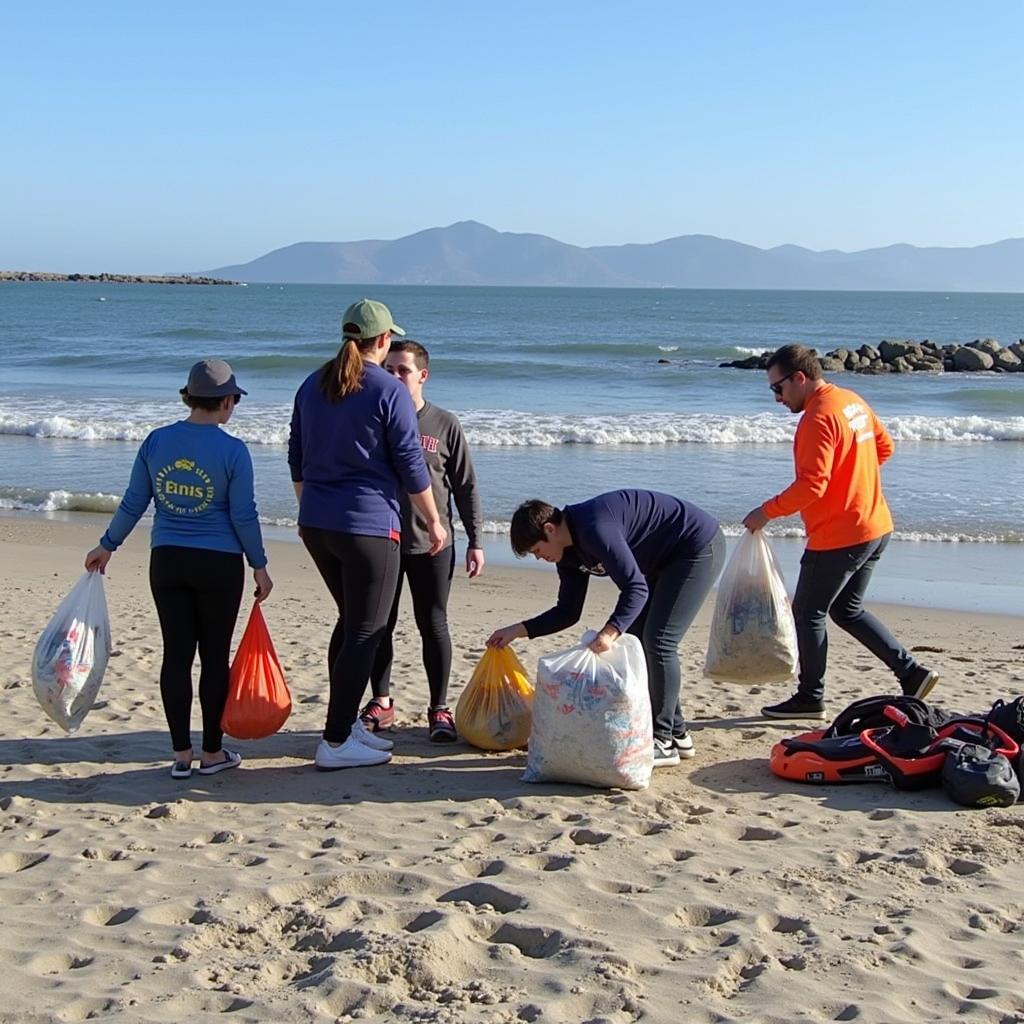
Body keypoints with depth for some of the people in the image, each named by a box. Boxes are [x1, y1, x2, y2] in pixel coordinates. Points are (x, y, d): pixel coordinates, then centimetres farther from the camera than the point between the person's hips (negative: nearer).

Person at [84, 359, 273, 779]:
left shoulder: (156, 441, 0)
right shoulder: (232, 450, -11)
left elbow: (133, 503, 5)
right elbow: (243, 515, -9)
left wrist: (107, 546, 17)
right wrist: (259, 565, 3)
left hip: (167, 560, 4)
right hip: (219, 564, -3)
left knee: (176, 654, 8)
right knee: (214, 655, 7)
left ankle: (181, 754, 12)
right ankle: (212, 752, 15)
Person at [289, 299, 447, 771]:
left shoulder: (312, 385, 9)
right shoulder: (389, 391, -10)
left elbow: (297, 458, 16)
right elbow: (411, 466, -9)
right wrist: (434, 522, 1)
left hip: (316, 524, 7)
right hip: (367, 526, -7)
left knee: (350, 620, 21)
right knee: (365, 631, 0)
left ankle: (346, 724, 25)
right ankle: (335, 743, 0)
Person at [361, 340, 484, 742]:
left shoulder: (445, 424, -1)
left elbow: (465, 486, 3)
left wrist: (475, 541, 1)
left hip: (431, 544, -2)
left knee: (433, 625, 3)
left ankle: (439, 709, 12)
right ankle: (381, 702, 23)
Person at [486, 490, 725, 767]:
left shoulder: (594, 529, -29)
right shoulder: (569, 552, 2)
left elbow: (636, 588, -32)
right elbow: (568, 612, 8)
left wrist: (610, 632, -43)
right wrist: (518, 630, 1)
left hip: (700, 547, -10)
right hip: (665, 561, 10)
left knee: (658, 642, -13)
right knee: (635, 640, 10)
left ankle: (664, 741, -4)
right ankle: (677, 732, 18)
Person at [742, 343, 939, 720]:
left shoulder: (818, 418, -20)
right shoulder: (853, 401, 9)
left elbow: (810, 486, -26)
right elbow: (884, 446, 20)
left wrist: (765, 512, -17)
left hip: (839, 537, -10)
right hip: (875, 527, 10)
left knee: (808, 614, 5)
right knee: (848, 610, 20)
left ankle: (810, 698, 14)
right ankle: (912, 672, 15)